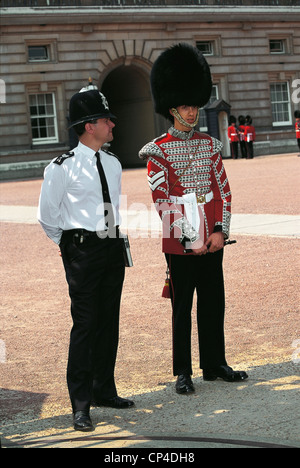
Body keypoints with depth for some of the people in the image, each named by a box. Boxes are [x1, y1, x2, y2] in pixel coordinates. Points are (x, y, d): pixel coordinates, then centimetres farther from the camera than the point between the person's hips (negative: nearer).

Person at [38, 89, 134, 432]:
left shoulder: (113, 164, 10)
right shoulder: (62, 167, -11)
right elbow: (46, 215, -2)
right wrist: (70, 245, 6)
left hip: (113, 249, 7)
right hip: (83, 252, -6)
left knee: (109, 323, 12)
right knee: (85, 324, -6)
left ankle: (105, 391, 26)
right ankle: (81, 406, 0)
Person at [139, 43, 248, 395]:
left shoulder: (210, 145, 10)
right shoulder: (158, 150, -5)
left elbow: (223, 190, 8)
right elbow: (161, 201, -9)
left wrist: (220, 231, -4)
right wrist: (189, 239, -13)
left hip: (212, 239, 5)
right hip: (179, 242, -4)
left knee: (214, 302, 11)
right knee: (182, 306, 2)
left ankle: (215, 364, 23)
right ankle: (183, 373, 11)